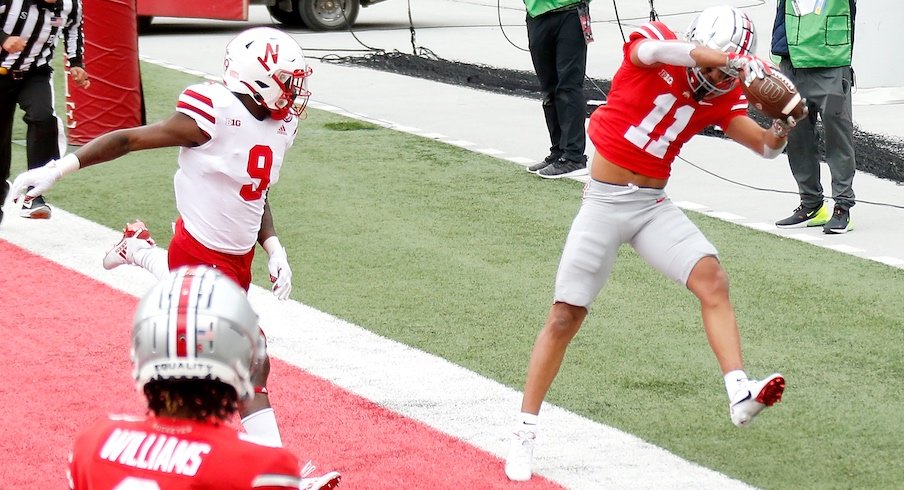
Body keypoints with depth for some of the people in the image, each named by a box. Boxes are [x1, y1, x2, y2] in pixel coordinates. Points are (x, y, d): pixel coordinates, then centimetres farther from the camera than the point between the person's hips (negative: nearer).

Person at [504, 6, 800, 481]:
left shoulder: (721, 98, 0)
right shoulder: (650, 41, -12)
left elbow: (766, 146, -4)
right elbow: (655, 49, -36)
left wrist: (781, 126, -27)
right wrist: (732, 60, -45)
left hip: (653, 206, 4)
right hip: (603, 203, -4)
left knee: (712, 280, -20)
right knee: (564, 317, -2)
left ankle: (739, 393, -28)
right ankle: (525, 433, 9)